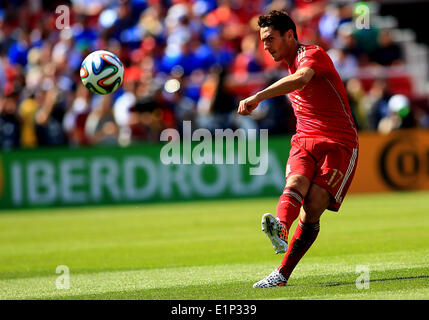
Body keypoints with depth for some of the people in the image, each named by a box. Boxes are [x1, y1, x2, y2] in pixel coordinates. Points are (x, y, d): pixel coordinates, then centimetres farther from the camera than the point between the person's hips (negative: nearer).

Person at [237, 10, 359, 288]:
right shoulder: (290, 70, 17)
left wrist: (258, 97, -42)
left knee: (313, 207, -20)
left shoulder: (313, 55, -11)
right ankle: (280, 228, -56)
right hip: (304, 141, 6)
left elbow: (301, 79, -34)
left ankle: (283, 273, -19)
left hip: (339, 145, -6)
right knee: (295, 182, -27)